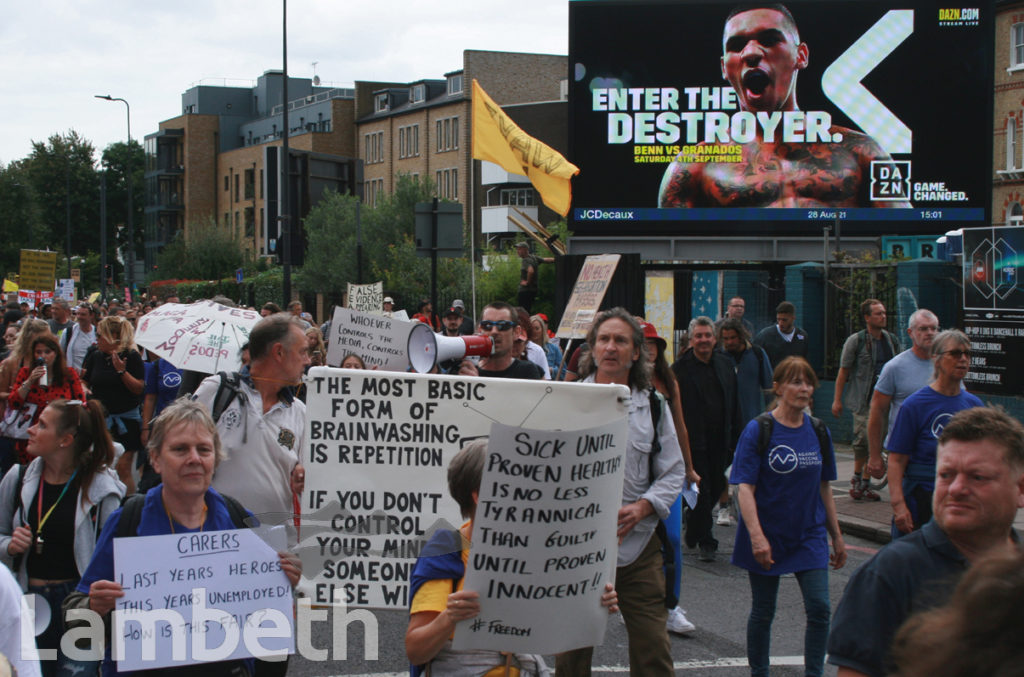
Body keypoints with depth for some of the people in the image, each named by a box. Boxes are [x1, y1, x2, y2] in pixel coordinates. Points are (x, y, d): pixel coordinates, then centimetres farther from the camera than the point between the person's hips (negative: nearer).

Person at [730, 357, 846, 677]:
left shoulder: (818, 432, 4)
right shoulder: (758, 430, -10)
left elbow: (824, 488, 13)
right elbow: (745, 488, -15)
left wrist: (837, 537, 14)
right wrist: (756, 536, -25)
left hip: (810, 536, 3)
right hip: (767, 537, -3)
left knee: (819, 608, -8)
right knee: (763, 612, 9)